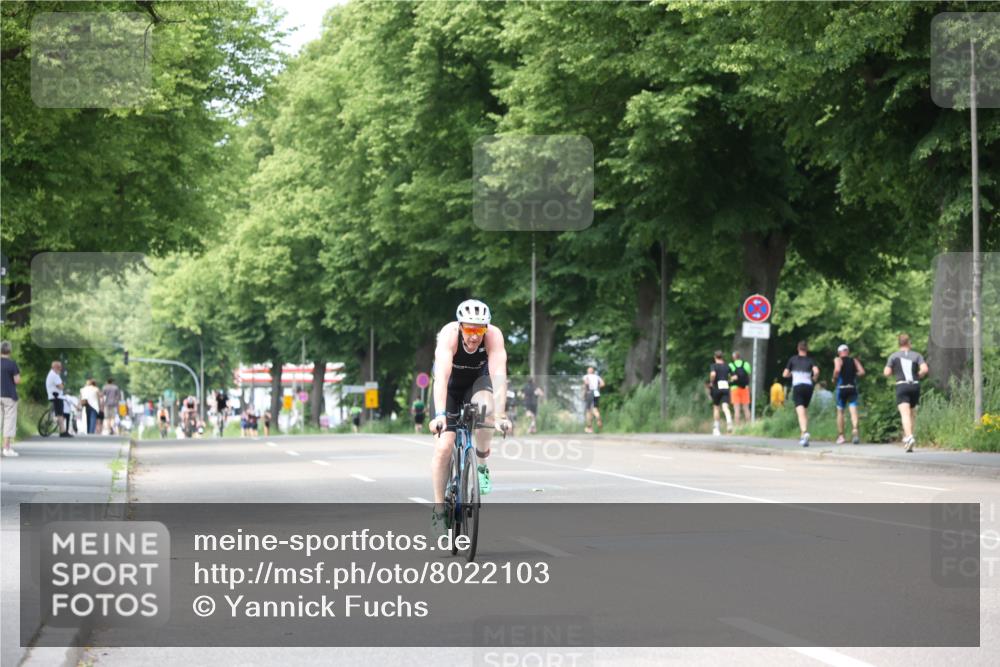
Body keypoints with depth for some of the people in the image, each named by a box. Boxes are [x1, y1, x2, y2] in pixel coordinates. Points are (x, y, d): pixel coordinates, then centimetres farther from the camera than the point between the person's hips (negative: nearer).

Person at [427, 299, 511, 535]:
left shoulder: (494, 336, -31)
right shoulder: (449, 335, -34)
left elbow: (498, 375, -40)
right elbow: (441, 377, -44)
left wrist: (501, 415, -52)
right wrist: (439, 415, -56)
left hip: (477, 380, 1)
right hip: (450, 384, -1)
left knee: (486, 406, -35)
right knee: (443, 447, -14)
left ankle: (481, 463, -10)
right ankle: (438, 509, 2)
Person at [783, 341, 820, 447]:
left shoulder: (793, 359, 8)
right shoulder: (810, 361, 9)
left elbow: (785, 374, 8)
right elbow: (816, 371, -9)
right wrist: (814, 379, 10)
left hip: (797, 386, -2)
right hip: (808, 386, 2)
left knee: (801, 412, -15)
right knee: (805, 411, 19)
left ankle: (804, 432, -37)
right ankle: (803, 436, 17)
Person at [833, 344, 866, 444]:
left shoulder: (838, 359, 1)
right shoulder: (854, 360, 11)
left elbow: (837, 370, -18)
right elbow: (862, 372, 1)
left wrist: (834, 379, -2)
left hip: (842, 388, -2)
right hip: (853, 388, 2)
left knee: (840, 412, 11)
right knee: (853, 410, -7)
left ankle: (840, 436, 12)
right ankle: (855, 430, -32)